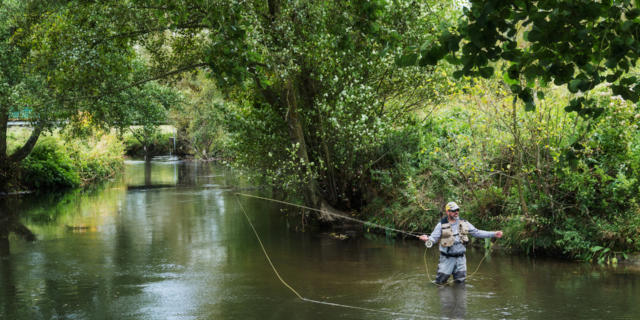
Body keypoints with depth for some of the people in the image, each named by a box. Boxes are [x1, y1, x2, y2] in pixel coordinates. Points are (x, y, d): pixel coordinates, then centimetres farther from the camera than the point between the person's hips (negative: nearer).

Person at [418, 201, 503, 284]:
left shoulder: (464, 223, 7)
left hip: (460, 258, 3)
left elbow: (476, 232, 11)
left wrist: (493, 234, 5)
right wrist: (427, 239, -34)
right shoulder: (441, 225, -4)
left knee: (460, 282, 7)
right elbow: (433, 237, -10)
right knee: (440, 282, -2)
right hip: (447, 258, -3)